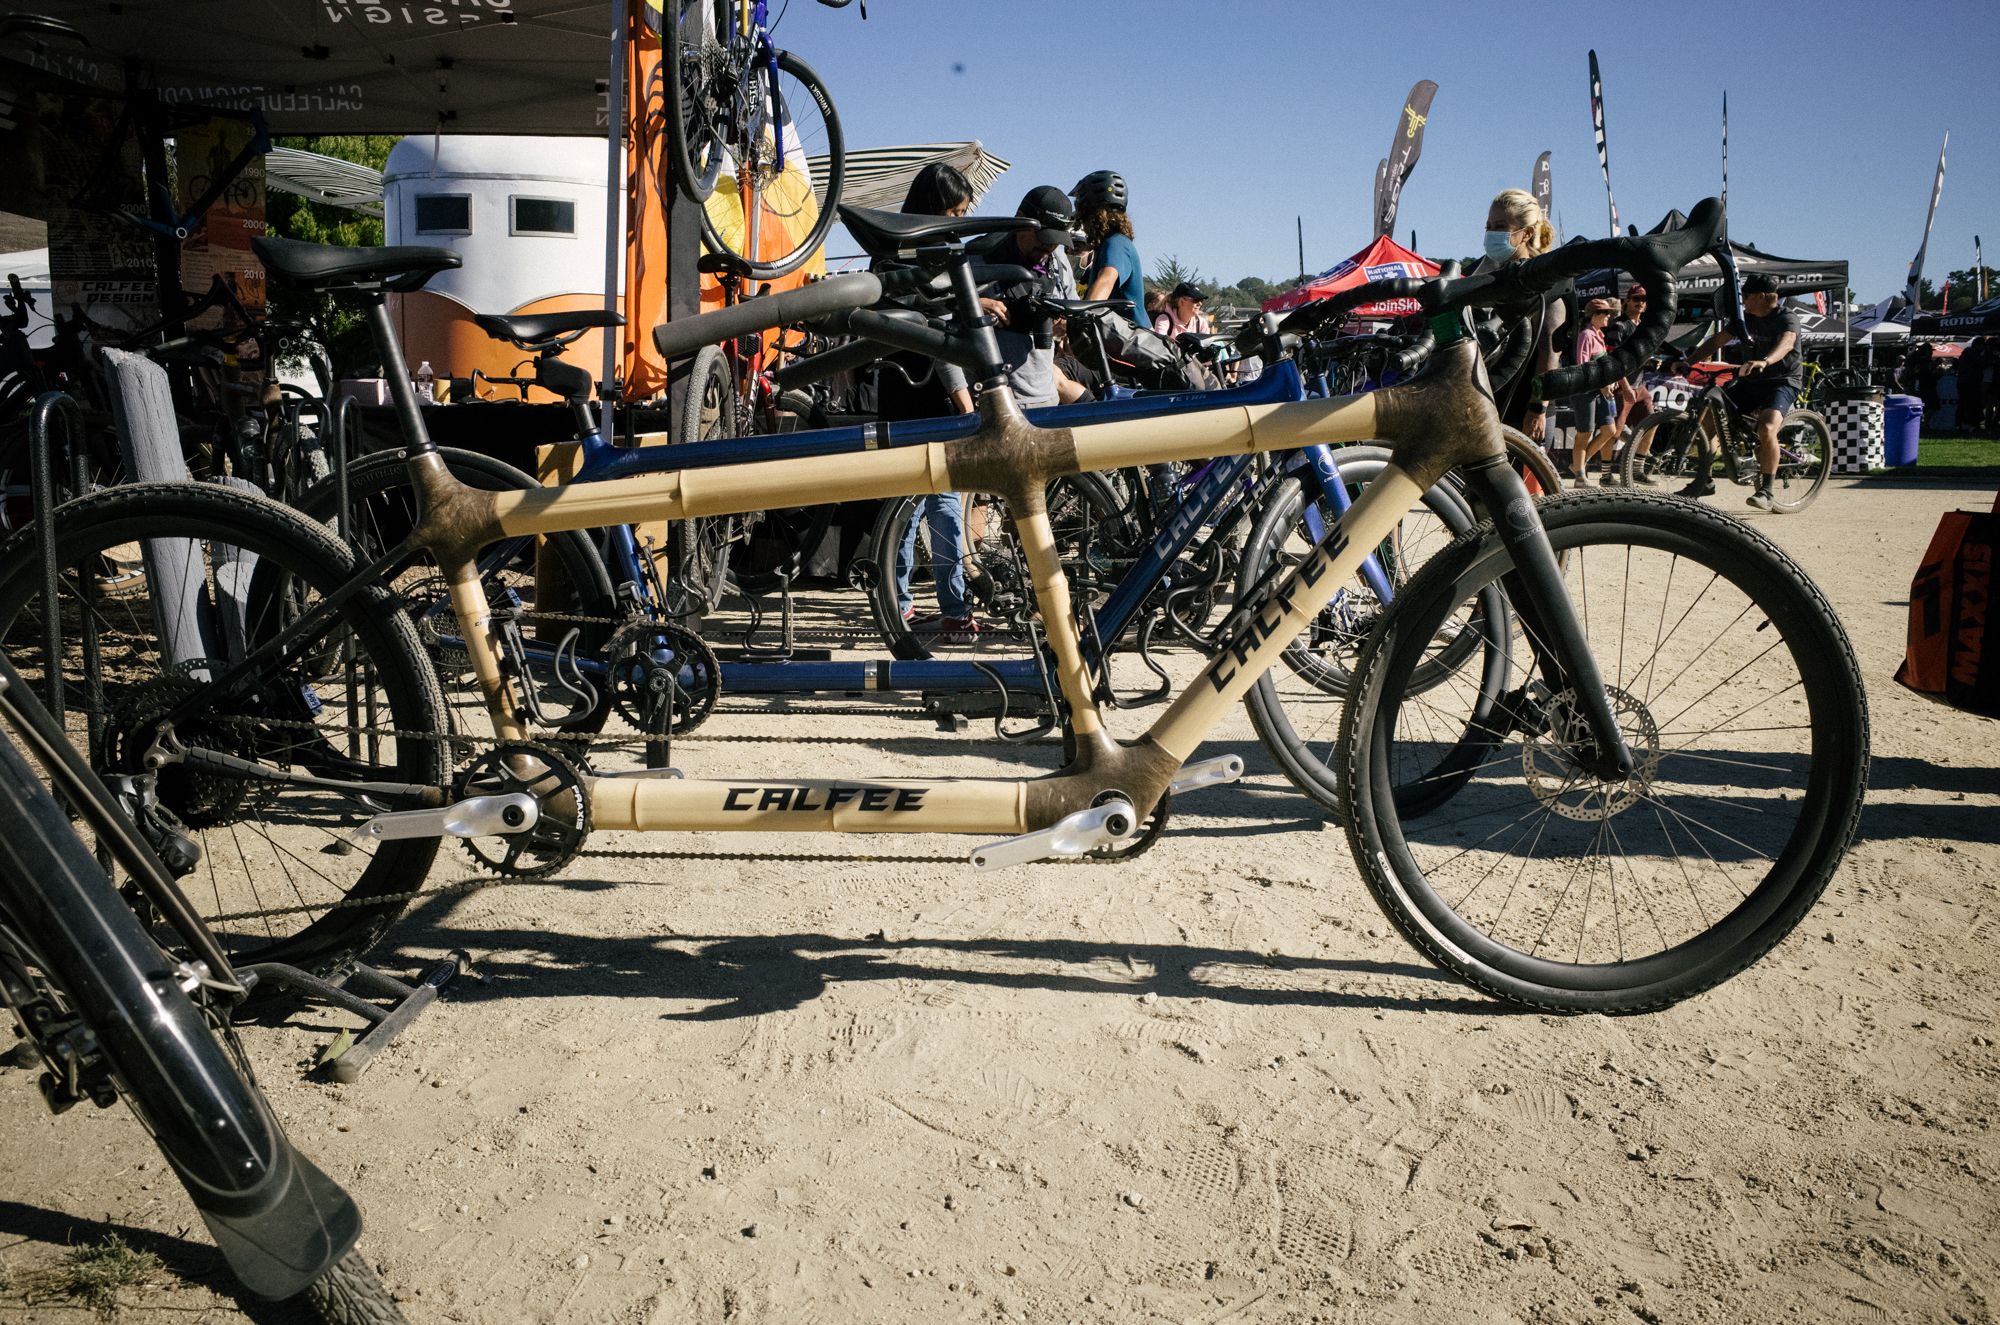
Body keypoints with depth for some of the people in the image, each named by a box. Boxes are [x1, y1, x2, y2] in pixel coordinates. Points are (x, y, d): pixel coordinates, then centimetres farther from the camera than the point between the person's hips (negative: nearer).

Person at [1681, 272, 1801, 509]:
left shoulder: (1786, 318, -14)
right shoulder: (1746, 318, 8)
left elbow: (1786, 342, -35)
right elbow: (1717, 340, 6)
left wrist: (1764, 362, -56)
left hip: (1782, 382, -7)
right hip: (1750, 382, 7)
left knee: (1767, 428, -32)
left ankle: (1766, 492, -23)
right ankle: (1704, 479, 4)